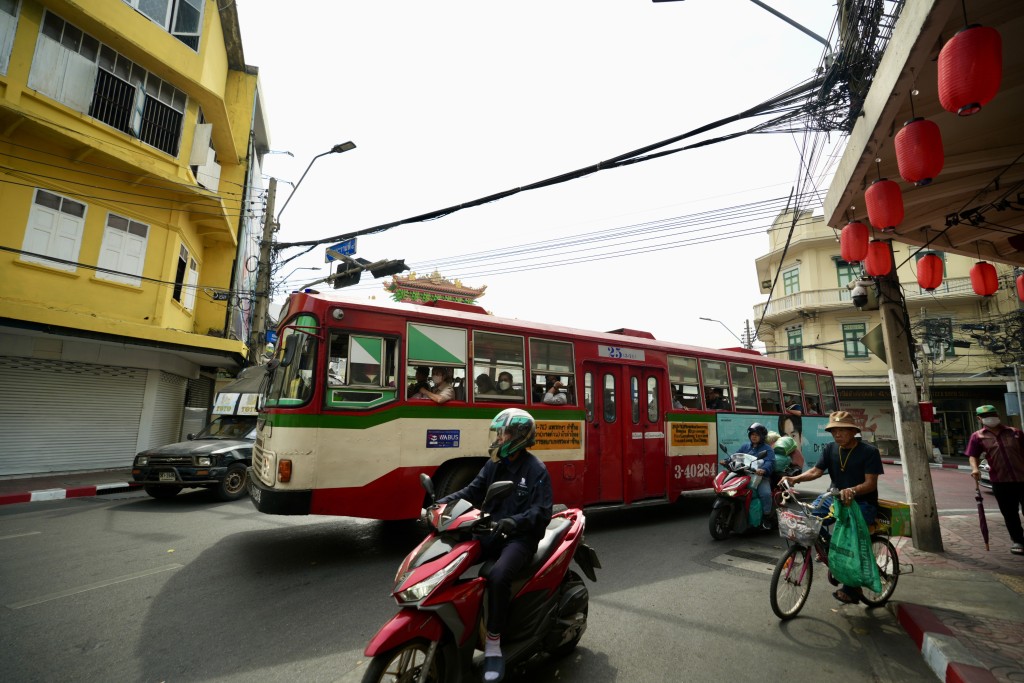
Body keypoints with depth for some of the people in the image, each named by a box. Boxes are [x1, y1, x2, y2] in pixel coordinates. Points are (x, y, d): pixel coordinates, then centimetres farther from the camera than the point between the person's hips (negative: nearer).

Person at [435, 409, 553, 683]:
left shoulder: (536, 470, -12)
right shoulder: (494, 464, 9)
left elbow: (542, 512, -18)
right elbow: (473, 491, 5)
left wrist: (514, 522, -34)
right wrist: (444, 502, -11)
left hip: (521, 537, -7)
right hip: (493, 531, 7)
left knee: (498, 577, -31)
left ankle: (493, 645, -13)